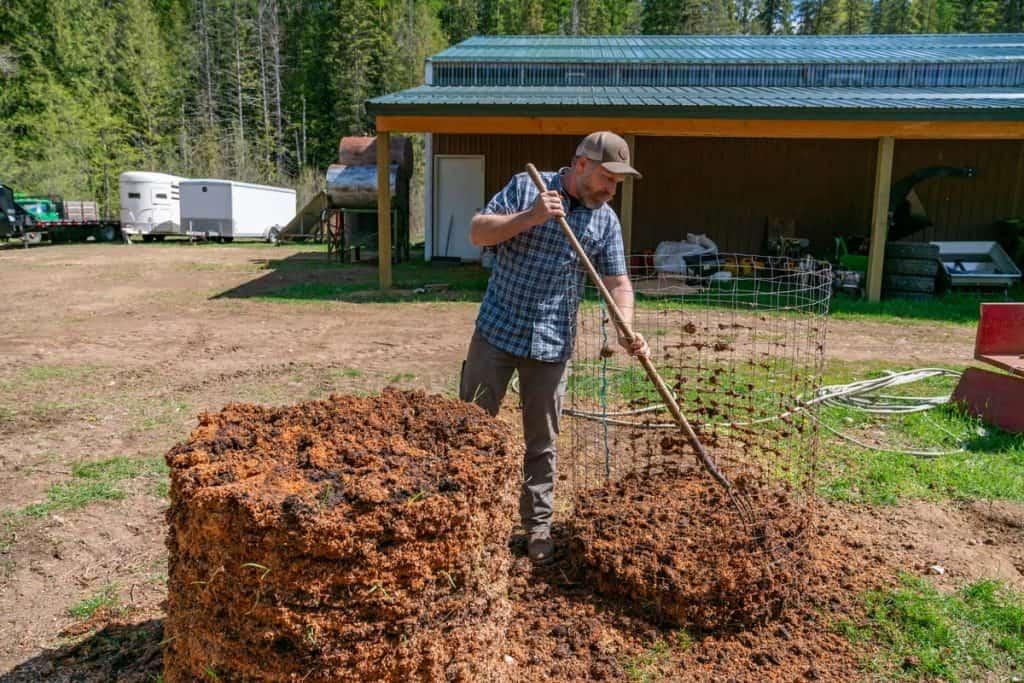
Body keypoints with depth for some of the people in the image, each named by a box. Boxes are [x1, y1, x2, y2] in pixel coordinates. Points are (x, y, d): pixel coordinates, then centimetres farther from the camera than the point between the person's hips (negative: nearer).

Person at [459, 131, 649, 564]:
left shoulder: (606, 221, 3)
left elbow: (617, 282, 1)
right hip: (496, 332, -1)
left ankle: (538, 527, 24)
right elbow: (478, 233, -7)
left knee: (542, 441, 10)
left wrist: (626, 332, -16)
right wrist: (530, 217, -21)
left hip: (552, 345, 2)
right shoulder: (525, 188, -2)